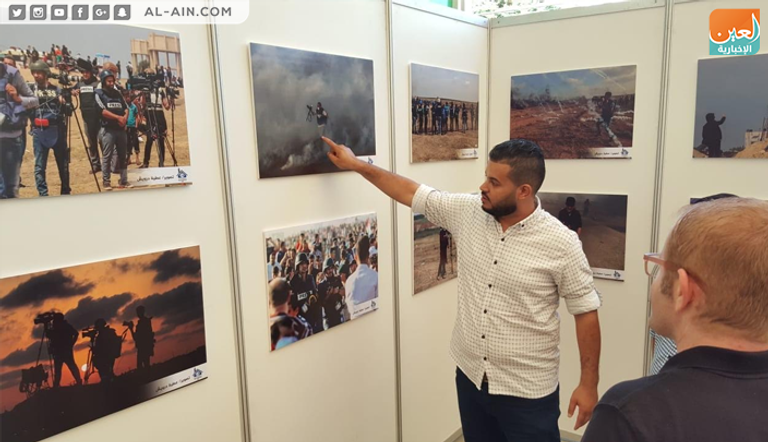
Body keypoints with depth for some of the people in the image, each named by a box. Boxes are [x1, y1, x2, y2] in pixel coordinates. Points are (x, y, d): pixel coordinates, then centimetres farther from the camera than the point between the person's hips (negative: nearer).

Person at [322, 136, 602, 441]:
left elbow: (586, 311, -9)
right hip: (469, 375, 5)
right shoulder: (467, 212, -6)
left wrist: (588, 383, -7)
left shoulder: (561, 243, -17)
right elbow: (412, 193, 4)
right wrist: (356, 164, 5)